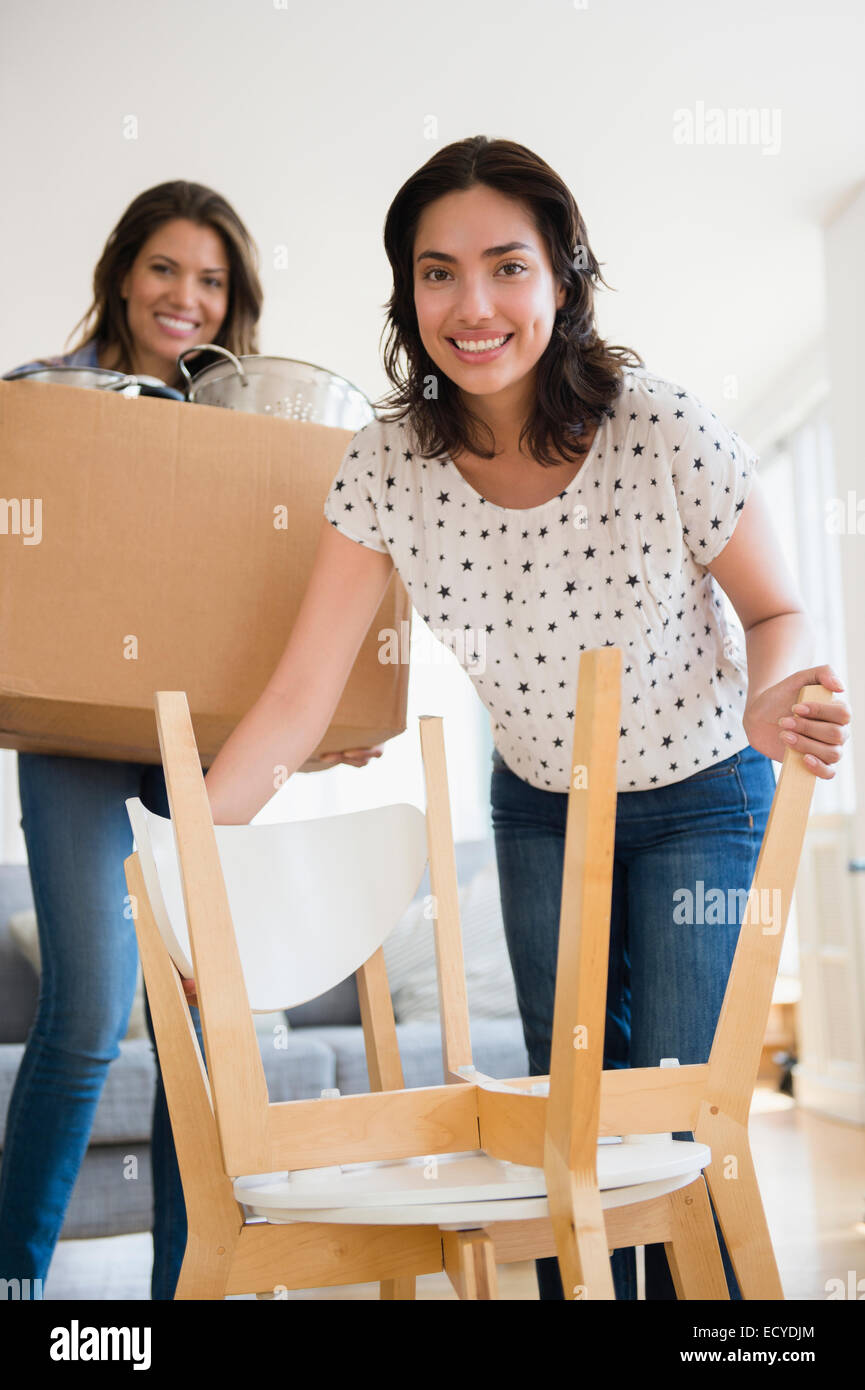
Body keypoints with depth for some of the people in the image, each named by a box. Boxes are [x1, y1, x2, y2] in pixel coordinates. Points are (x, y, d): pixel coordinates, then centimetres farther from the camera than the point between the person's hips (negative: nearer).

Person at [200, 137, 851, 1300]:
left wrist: (770, 701, -32)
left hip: (700, 801, -2)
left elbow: (775, 609, -9)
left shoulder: (666, 434, -25)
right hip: (541, 809, 3)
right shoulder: (388, 466, -18)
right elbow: (299, 696, -19)